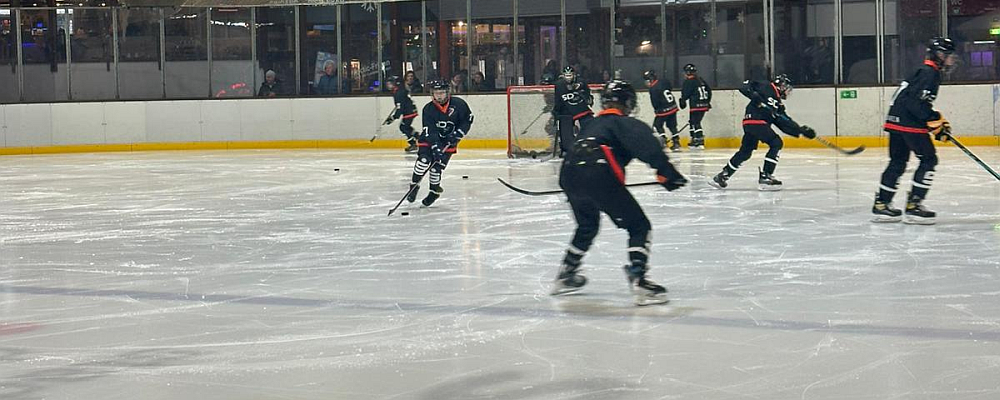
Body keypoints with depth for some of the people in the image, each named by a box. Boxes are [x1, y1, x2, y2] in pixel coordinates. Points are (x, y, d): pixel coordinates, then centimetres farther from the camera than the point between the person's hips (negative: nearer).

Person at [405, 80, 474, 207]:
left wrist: (457, 134, -15)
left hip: (448, 140, 0)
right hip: (429, 139, 0)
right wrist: (435, 147, -33)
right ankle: (414, 186, -4)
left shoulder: (458, 104, -15)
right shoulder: (429, 109, -17)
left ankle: (435, 191, 12)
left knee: (437, 166, -8)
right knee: (424, 160, -20)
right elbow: (430, 131, -22)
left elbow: (468, 120, -3)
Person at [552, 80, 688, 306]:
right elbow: (646, 145, -10)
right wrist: (665, 170, -18)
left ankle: (564, 277, 41)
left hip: (569, 174, 8)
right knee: (638, 226, 1)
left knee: (587, 226, 33)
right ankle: (638, 281, -15)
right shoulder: (623, 123, 10)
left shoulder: (594, 125, 32)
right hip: (598, 175, -8)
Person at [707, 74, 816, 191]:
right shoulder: (766, 88, 0)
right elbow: (745, 86, -8)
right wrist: (756, 97, -23)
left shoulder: (778, 102, 23)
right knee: (776, 143, -10)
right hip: (754, 120, -9)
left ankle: (722, 176, 24)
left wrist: (801, 130, 12)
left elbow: (786, 123, 19)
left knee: (745, 151, 15)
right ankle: (765, 176, -13)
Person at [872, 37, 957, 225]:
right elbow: (917, 102, -22)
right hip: (908, 123, -10)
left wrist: (939, 123, 23)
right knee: (928, 159, -6)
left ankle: (881, 204, 17)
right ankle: (913, 205, -9)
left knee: (898, 162, 15)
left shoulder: (925, 72, 23)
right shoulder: (930, 73, -10)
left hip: (896, 121, 10)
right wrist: (935, 120, -19)